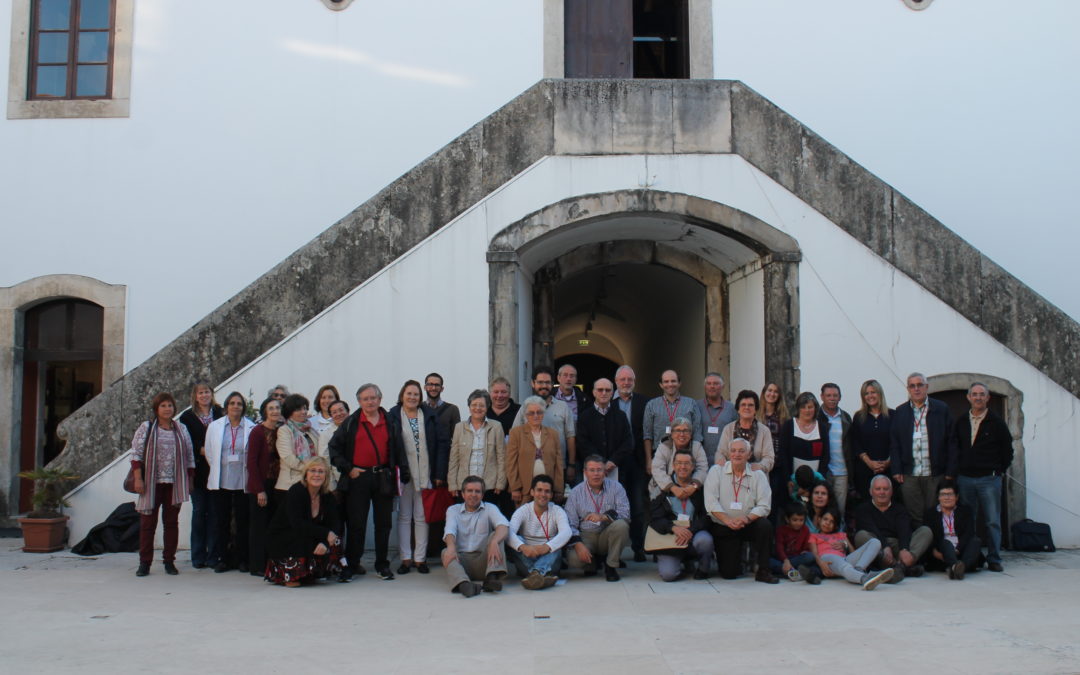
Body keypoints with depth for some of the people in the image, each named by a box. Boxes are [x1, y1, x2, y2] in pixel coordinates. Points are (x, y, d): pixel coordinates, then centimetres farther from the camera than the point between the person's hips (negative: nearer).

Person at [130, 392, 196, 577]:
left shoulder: (182, 430, 11)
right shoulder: (146, 428, 3)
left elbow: (189, 456, 13)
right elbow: (136, 454, -1)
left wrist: (189, 481, 9)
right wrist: (138, 479, -9)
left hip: (174, 484, 2)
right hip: (151, 483, -2)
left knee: (172, 522, 6)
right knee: (147, 522, 1)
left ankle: (169, 561, 14)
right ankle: (144, 563, 9)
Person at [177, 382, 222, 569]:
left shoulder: (220, 414, 6)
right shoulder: (187, 417, 5)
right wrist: (201, 450, -12)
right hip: (198, 471, 0)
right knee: (199, 511, 2)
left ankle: (213, 554, 8)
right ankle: (198, 556, 8)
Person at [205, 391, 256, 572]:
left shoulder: (252, 428, -1)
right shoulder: (214, 426, 8)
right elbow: (209, 453, 13)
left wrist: (250, 474, 2)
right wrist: (218, 471, 12)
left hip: (243, 482, -2)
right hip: (220, 482, 2)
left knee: (243, 521, 2)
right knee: (221, 522, 5)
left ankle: (242, 559, 12)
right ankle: (221, 558, 15)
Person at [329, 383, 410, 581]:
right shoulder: (351, 423, 3)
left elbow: (398, 450, 9)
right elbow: (334, 447, 2)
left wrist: (404, 473, 2)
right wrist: (347, 469, -5)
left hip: (383, 478, 2)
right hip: (358, 478, -2)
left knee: (384, 523, 7)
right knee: (356, 524, 2)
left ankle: (382, 565, 18)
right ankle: (351, 565, 12)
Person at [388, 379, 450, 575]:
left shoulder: (430, 416, 4)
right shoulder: (392, 417, 1)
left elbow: (443, 443, 2)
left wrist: (440, 473, -5)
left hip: (425, 474, 1)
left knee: (422, 517, 5)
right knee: (404, 517, 6)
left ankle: (420, 558, 12)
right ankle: (406, 558, 12)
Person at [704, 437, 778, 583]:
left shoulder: (757, 475, 1)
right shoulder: (716, 471, -1)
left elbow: (764, 506, -8)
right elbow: (711, 502, -11)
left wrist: (747, 519, -25)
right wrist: (728, 520, -24)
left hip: (749, 525, 1)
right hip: (723, 528, -1)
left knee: (765, 526, -32)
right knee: (729, 573, -10)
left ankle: (763, 571, -16)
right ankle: (736, 558, 27)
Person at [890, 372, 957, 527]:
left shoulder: (942, 409, 4)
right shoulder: (900, 412, 9)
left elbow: (951, 442, 2)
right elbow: (894, 443, 8)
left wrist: (950, 472, -3)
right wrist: (896, 470, -1)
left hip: (936, 475, -1)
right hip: (909, 475, 1)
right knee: (914, 518, 3)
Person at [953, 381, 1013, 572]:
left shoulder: (996, 421, 0)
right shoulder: (961, 422, 8)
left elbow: (1007, 449, 5)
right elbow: (954, 447, 16)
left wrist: (999, 470, 3)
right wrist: (958, 469, 9)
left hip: (989, 479, -3)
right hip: (964, 478, 3)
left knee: (992, 522, -1)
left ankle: (994, 560, 6)